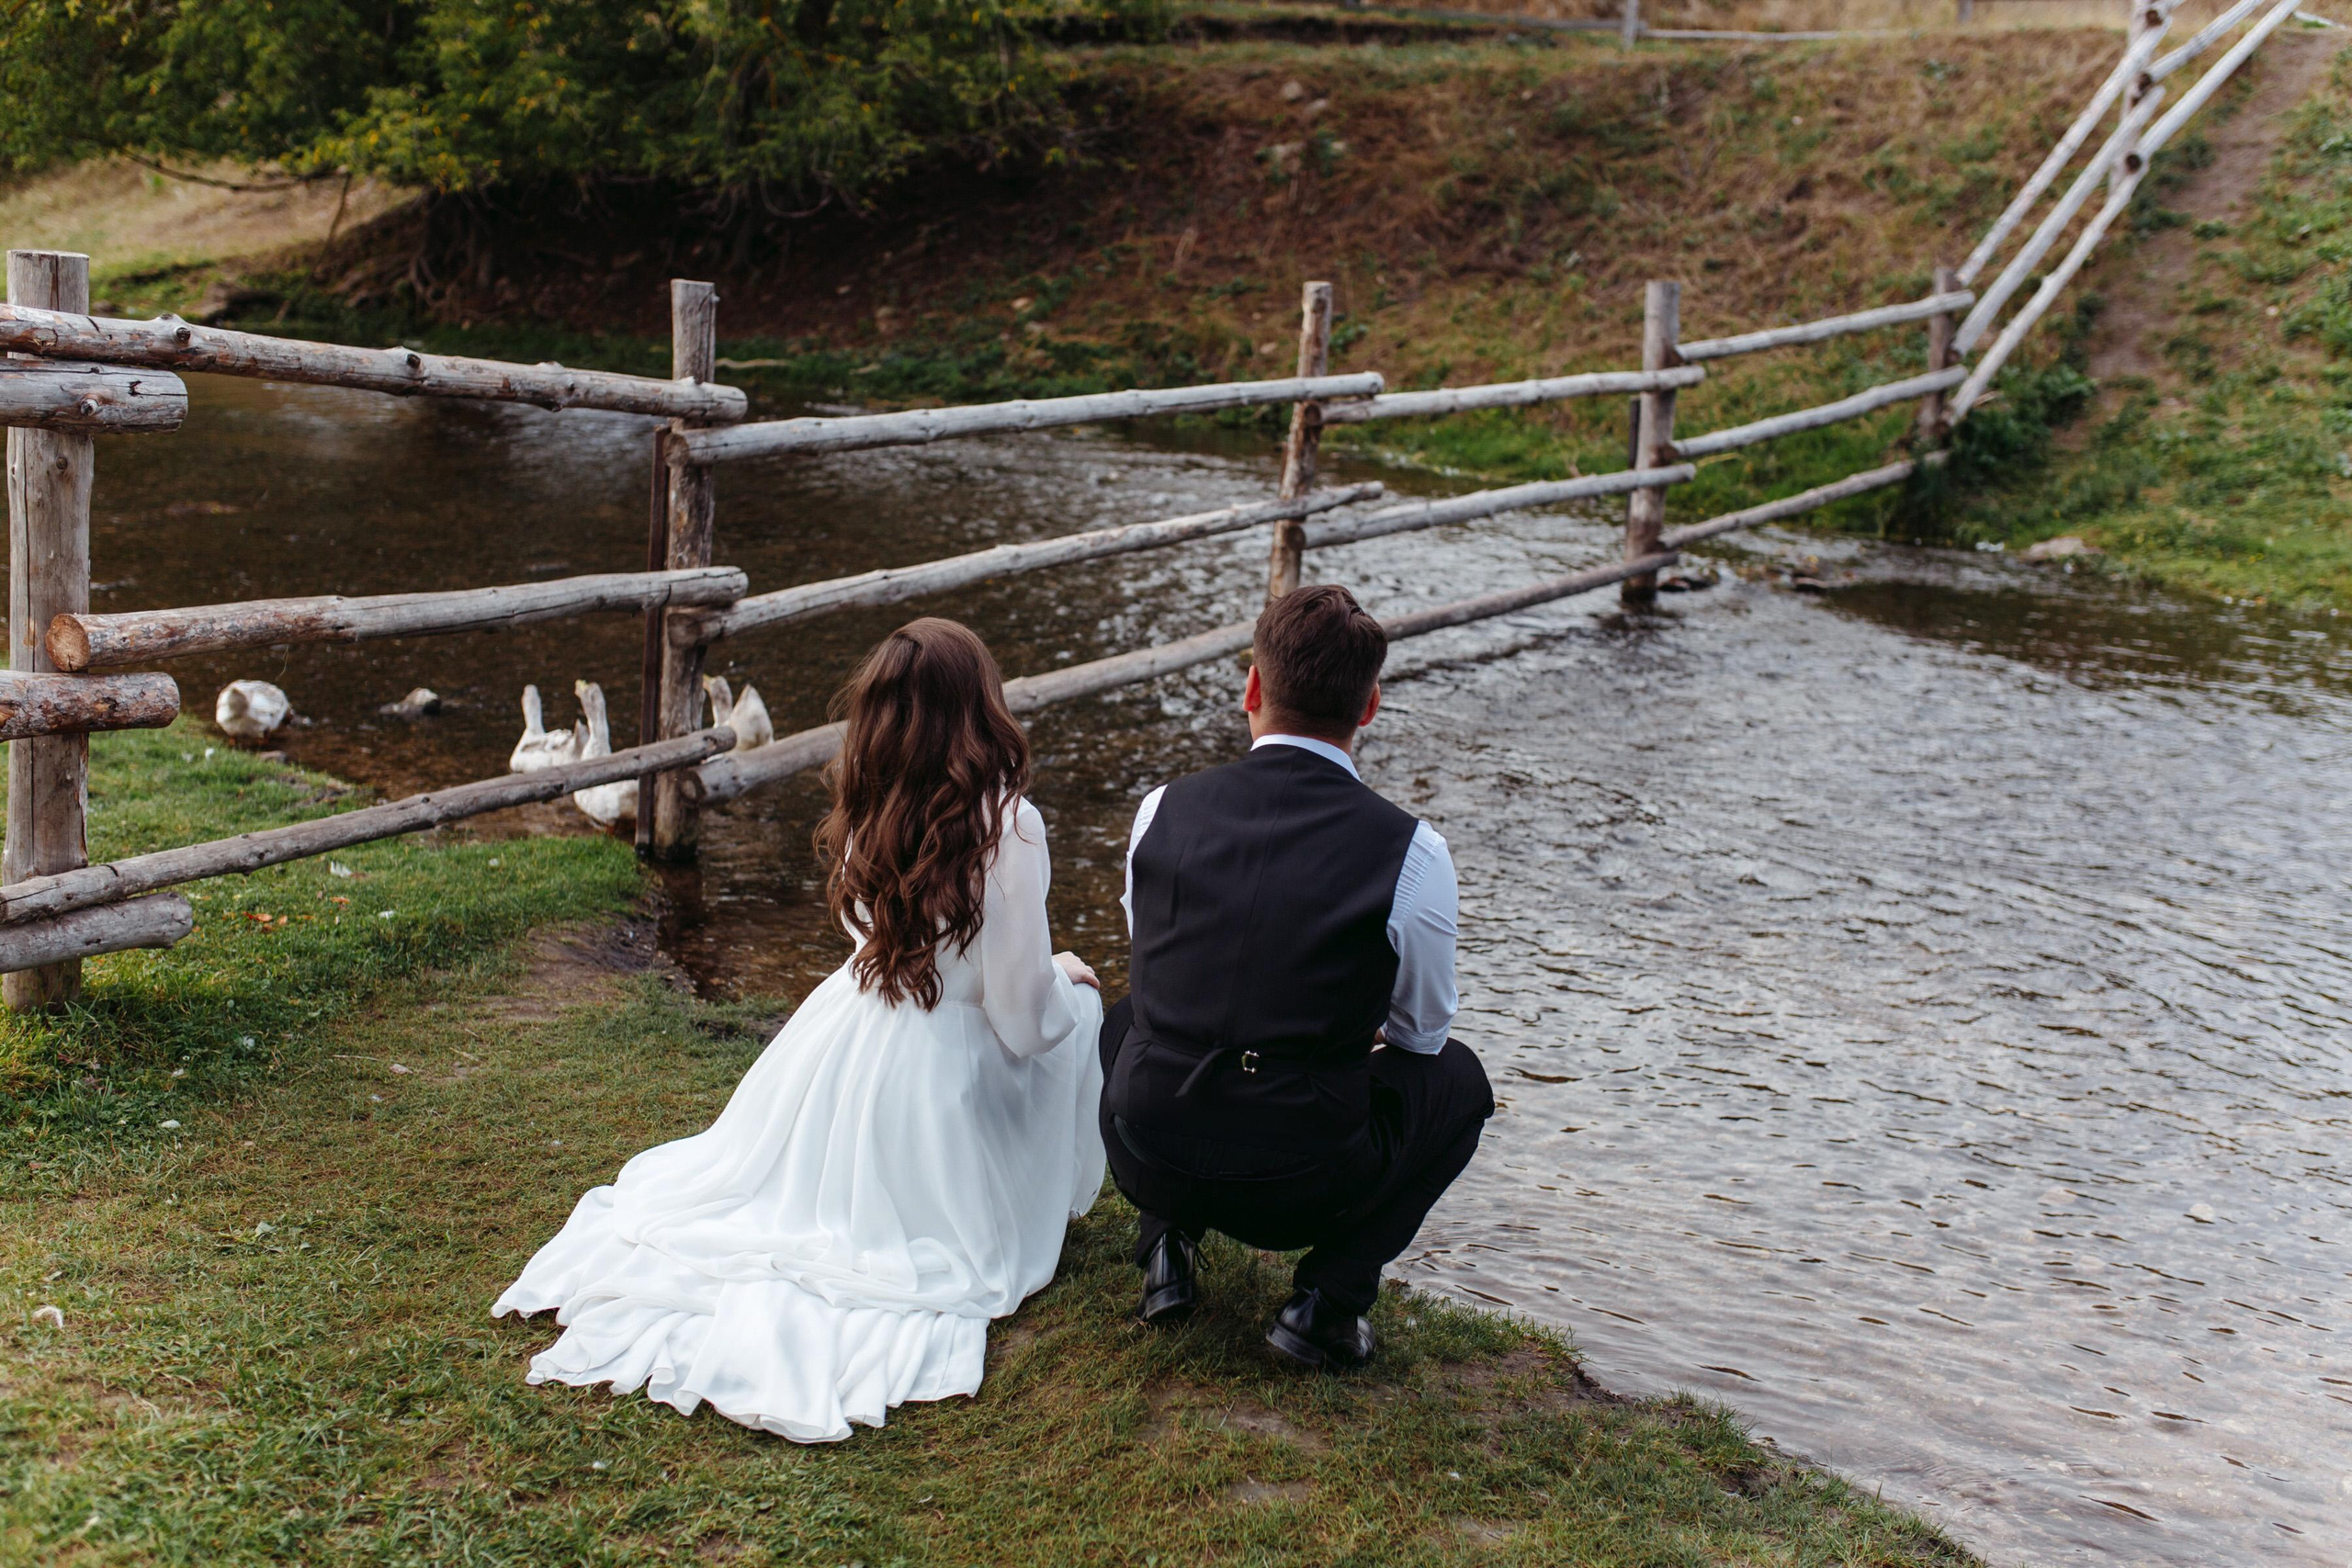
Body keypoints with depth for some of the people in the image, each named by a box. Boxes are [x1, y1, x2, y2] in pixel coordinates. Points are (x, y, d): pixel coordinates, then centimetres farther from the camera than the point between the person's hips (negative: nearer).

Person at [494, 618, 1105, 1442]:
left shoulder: (868, 811, -7)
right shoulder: (1005, 826, -24)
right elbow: (1021, 1021, -16)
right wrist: (1062, 976, 5)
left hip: (844, 1035, 5)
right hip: (941, 1068, -5)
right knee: (1080, 1011, 21)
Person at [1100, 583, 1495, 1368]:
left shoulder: (1163, 810, -4)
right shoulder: (1412, 854, -13)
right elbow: (1422, 1031, 5)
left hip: (1145, 1158, 3)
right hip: (1300, 1193, -3)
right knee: (1456, 1077, 24)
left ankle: (1168, 1245, 19)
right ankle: (1330, 1296, 9)